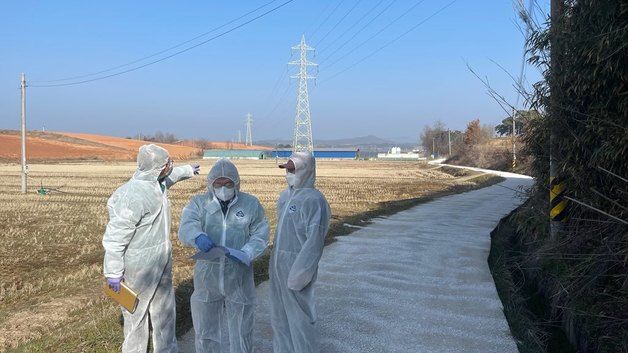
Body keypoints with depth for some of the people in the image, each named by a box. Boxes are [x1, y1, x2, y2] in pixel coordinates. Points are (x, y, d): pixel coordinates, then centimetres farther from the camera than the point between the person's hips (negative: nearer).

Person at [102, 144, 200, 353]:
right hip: (140, 266, -9)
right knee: (137, 313, 7)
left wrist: (189, 170, 44)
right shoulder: (133, 195, -28)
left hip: (162, 262, 9)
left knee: (165, 309, 20)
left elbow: (170, 176, 27)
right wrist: (113, 272, -20)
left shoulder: (157, 183, 0)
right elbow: (115, 237, -24)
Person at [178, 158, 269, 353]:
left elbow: (260, 235, -2)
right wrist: (198, 236, -40)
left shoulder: (251, 204, 0)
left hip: (239, 277, 0)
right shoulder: (199, 203, 0)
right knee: (205, 329, 15)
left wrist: (246, 253, -21)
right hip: (207, 275, 1)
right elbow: (186, 227, -16)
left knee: (241, 328, 14)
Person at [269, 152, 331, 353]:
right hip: (278, 263, 9)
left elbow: (315, 240, -22)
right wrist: (275, 259, 16)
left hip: (298, 264, -9)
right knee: (279, 314, 17)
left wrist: (301, 272, -23)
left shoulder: (313, 200, -18)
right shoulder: (286, 195, 10)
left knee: (299, 314, 1)